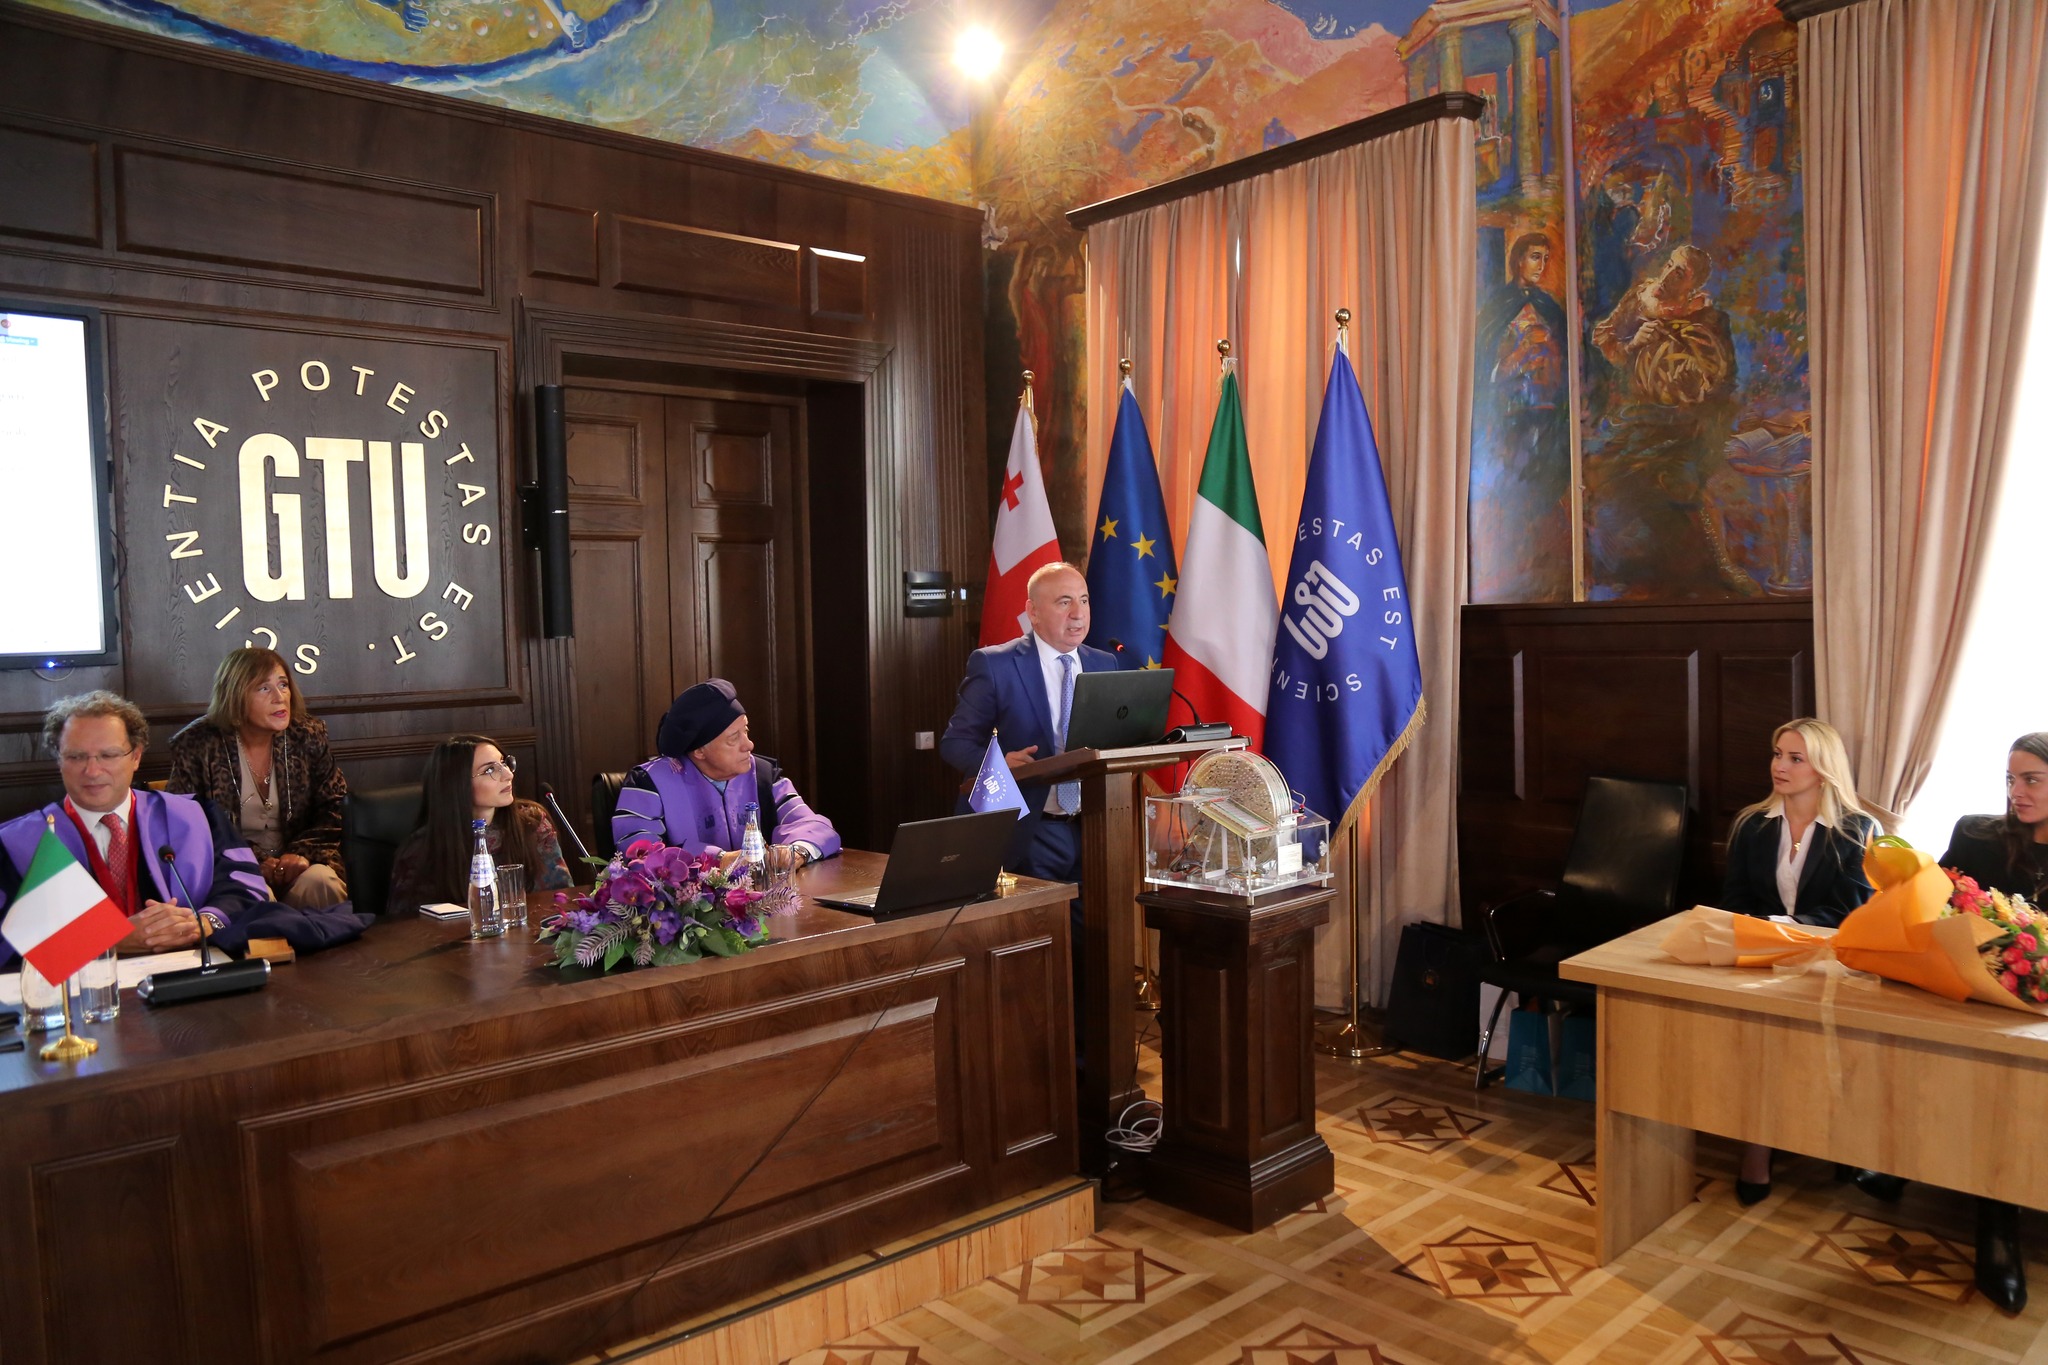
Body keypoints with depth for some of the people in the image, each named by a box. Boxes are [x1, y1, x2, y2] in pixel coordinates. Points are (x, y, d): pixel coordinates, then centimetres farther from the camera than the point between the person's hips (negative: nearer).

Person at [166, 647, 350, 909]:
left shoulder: (308, 737, 4)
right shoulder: (197, 746, -4)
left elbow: (334, 809, 6)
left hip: (294, 862, 3)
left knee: (320, 881, -32)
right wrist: (254, 863, -16)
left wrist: (303, 852, -13)